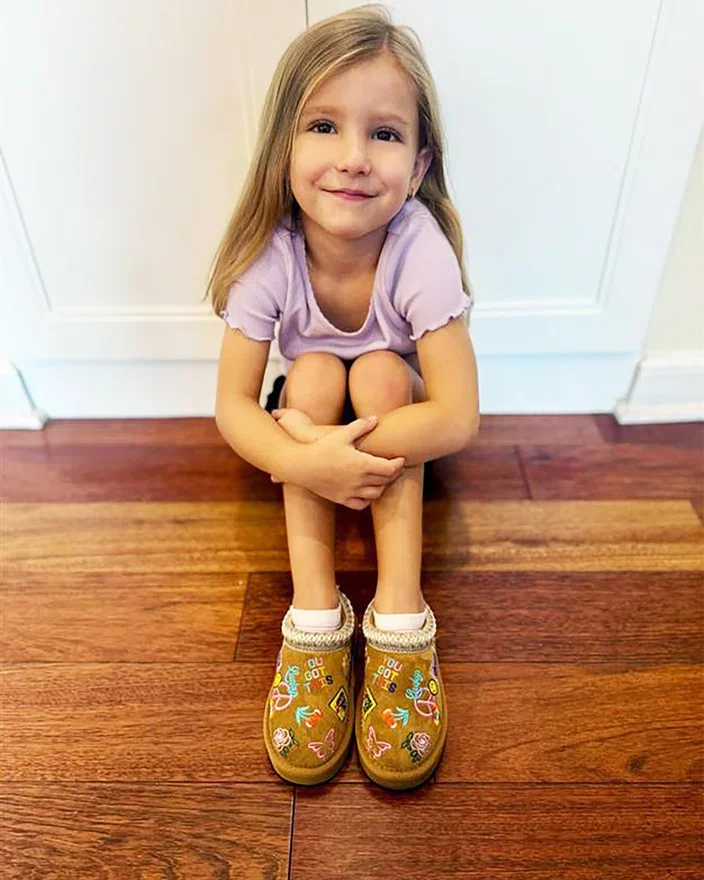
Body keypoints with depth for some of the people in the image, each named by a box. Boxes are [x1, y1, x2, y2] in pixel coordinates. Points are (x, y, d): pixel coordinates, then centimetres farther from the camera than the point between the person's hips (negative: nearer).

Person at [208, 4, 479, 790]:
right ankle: (315, 614, -27)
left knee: (379, 371, -30)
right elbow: (232, 405, -21)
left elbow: (458, 418, -34)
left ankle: (399, 616, -29)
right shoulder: (270, 256, -23)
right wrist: (307, 463, -41)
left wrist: (309, 444, -34)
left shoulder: (421, 250, -29)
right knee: (314, 370, -28)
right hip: (311, 407, 2)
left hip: (398, 413, -1)